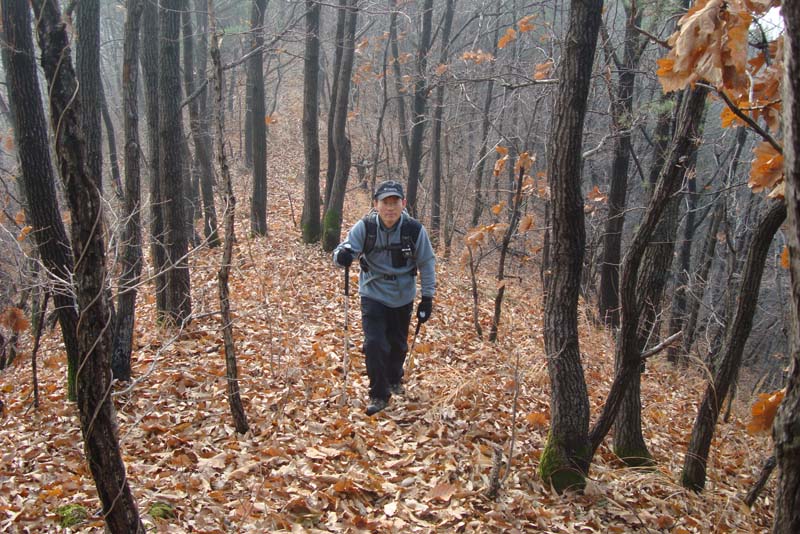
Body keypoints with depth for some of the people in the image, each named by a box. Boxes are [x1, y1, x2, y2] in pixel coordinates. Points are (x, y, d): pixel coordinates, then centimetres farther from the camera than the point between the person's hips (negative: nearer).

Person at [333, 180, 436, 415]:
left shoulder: (415, 229, -18)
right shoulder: (365, 227, -19)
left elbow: (427, 264, -6)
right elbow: (344, 249, -23)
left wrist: (427, 297, -4)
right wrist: (342, 254, -48)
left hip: (403, 296, 1)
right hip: (373, 294, -1)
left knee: (398, 343, 18)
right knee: (375, 344, -11)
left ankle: (394, 378, 48)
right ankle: (379, 394, 7)